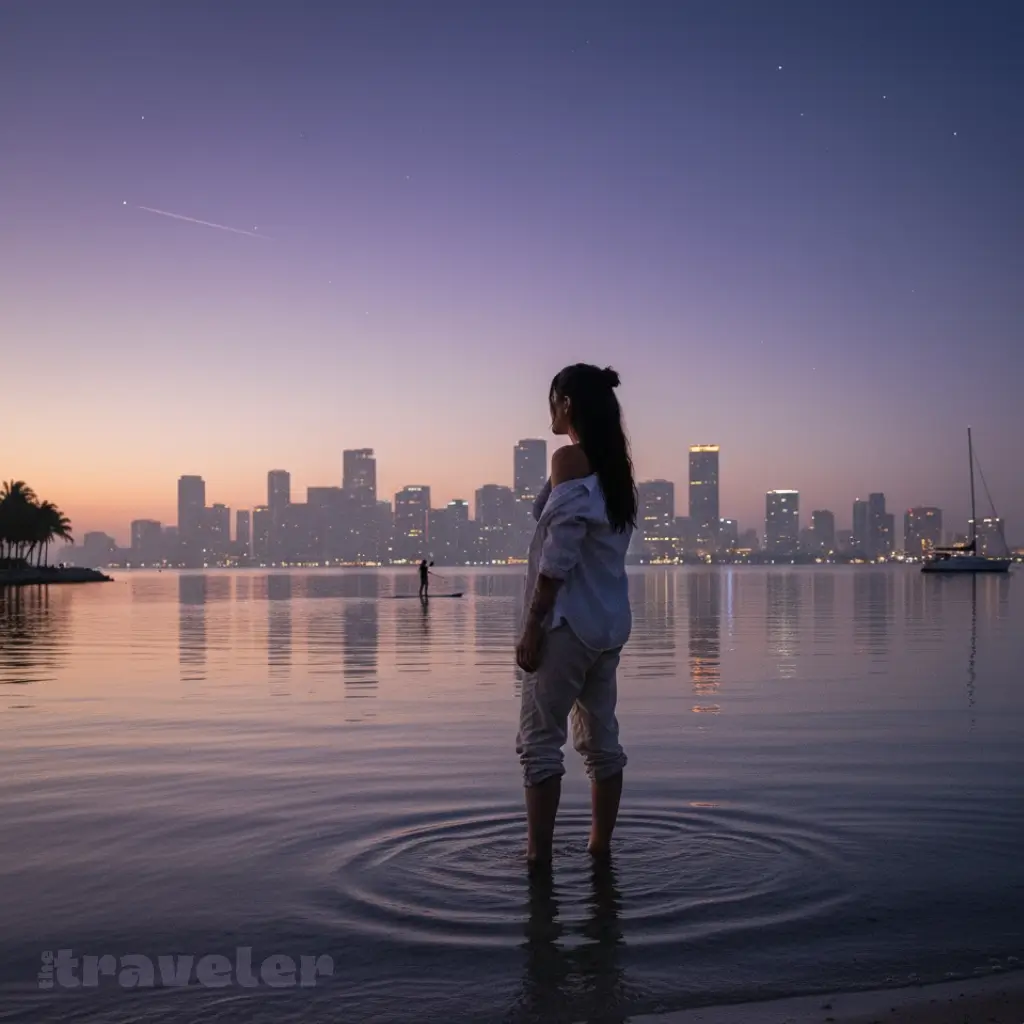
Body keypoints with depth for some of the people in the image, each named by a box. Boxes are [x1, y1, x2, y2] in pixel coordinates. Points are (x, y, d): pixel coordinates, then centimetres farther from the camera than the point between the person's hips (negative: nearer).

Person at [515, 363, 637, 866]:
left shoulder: (569, 458, -12)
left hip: (569, 619, -8)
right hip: (611, 619, 8)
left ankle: (538, 855, 0)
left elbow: (559, 554, -17)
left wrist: (531, 625, -15)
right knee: (601, 737, 12)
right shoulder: (616, 464, 12)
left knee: (540, 739, -2)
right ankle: (600, 846, 17)